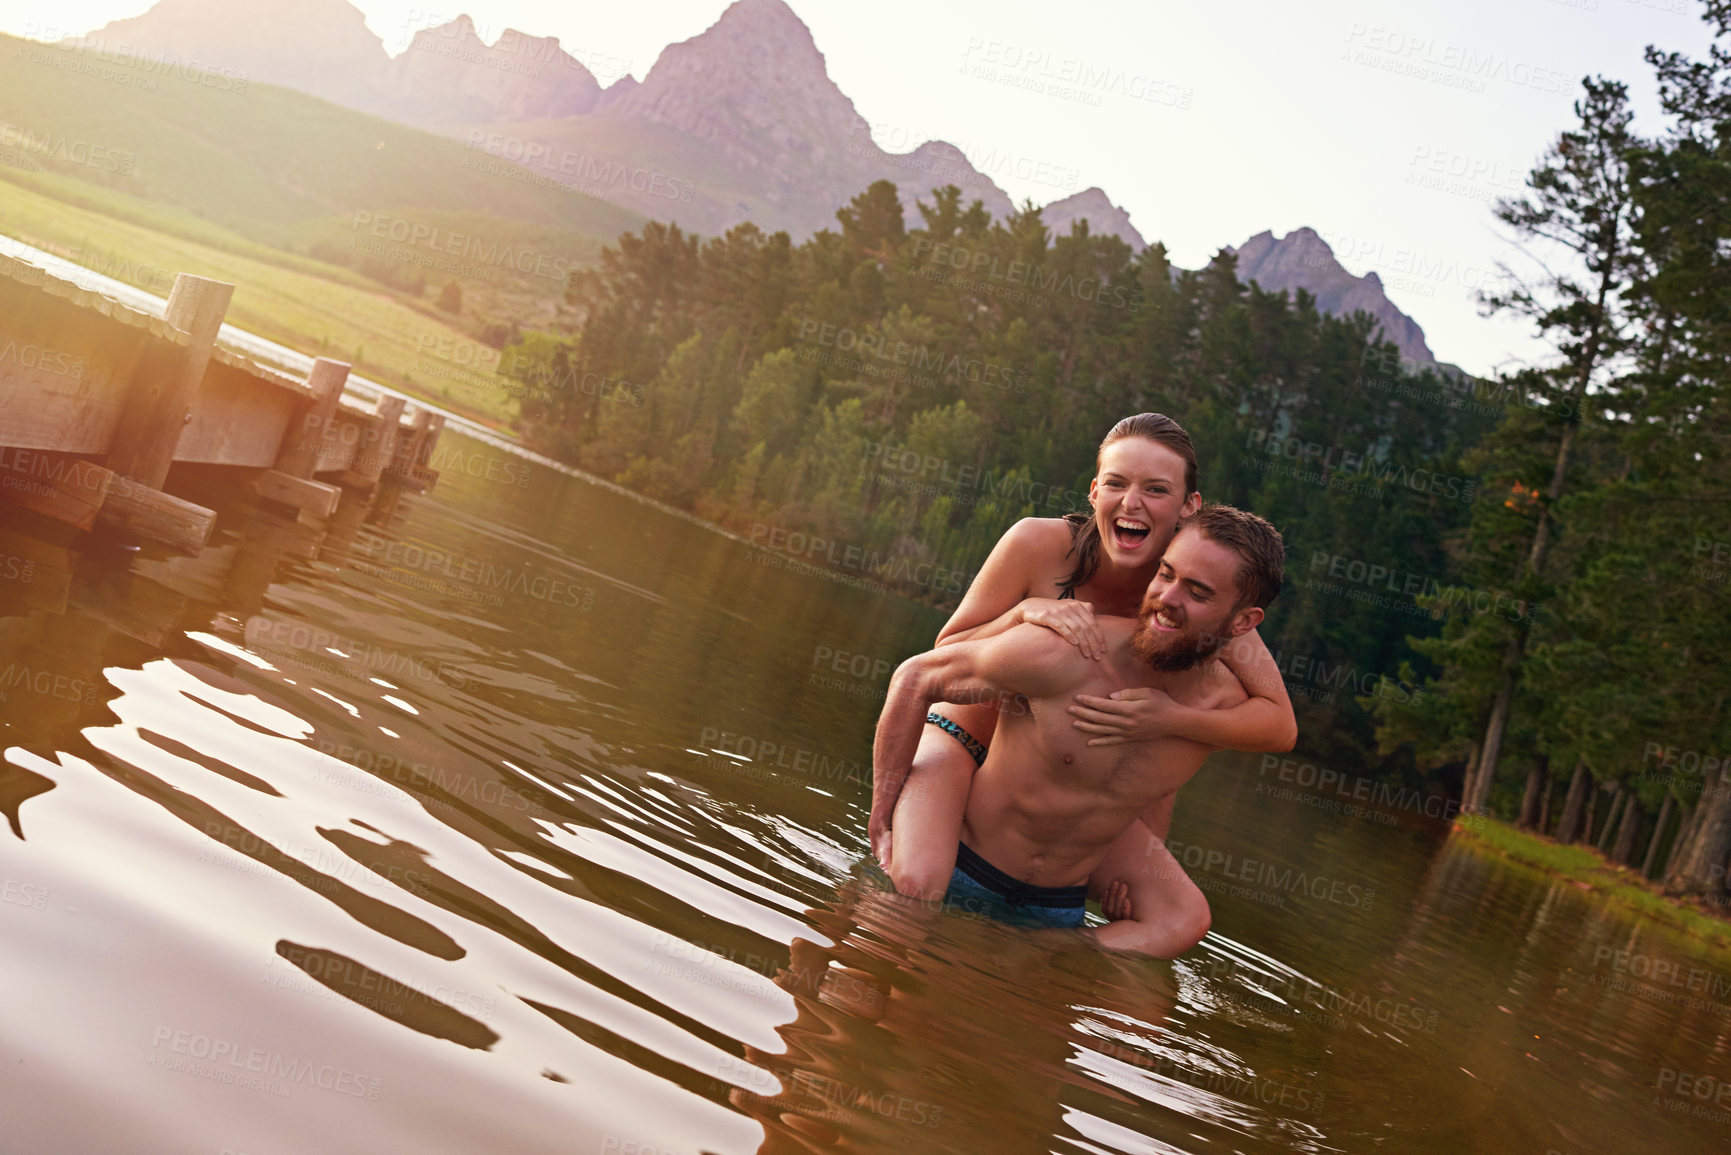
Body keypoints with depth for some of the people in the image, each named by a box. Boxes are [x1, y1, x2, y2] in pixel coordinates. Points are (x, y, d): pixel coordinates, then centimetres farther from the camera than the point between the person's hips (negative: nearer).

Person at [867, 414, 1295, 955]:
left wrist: (1168, 717, -35)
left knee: (1184, 920, -9)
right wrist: (1025, 612, -31)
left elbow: (1280, 726, -18)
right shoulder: (1040, 544, -23)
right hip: (962, 742, -4)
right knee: (917, 887, -32)